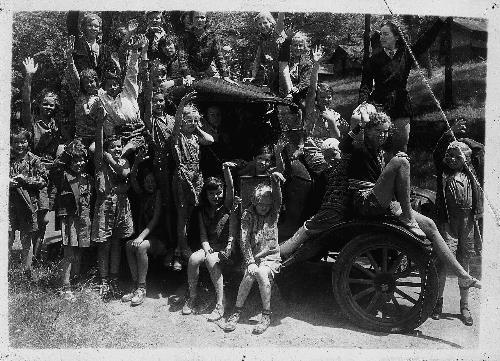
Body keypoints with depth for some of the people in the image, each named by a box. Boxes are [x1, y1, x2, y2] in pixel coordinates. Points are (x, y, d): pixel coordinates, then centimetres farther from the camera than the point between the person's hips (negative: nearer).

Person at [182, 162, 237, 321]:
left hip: (225, 247, -3)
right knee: (193, 258, -27)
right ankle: (192, 297, -10)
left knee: (211, 259, -33)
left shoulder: (227, 206, 3)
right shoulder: (202, 211, 12)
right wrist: (206, 248, -14)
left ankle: (221, 303, -27)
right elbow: (203, 234, 6)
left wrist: (226, 170, -33)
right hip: (209, 247, 3)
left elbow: (231, 188, -16)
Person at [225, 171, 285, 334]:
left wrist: (275, 182, -36)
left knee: (262, 273, -31)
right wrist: (250, 262, -18)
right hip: (253, 257, 0)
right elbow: (244, 241, -6)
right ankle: (237, 312, -17)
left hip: (271, 257, 0)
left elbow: (278, 199, -16)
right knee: (250, 273, -30)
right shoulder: (248, 215, 2)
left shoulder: (273, 214, 5)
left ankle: (266, 315, -19)